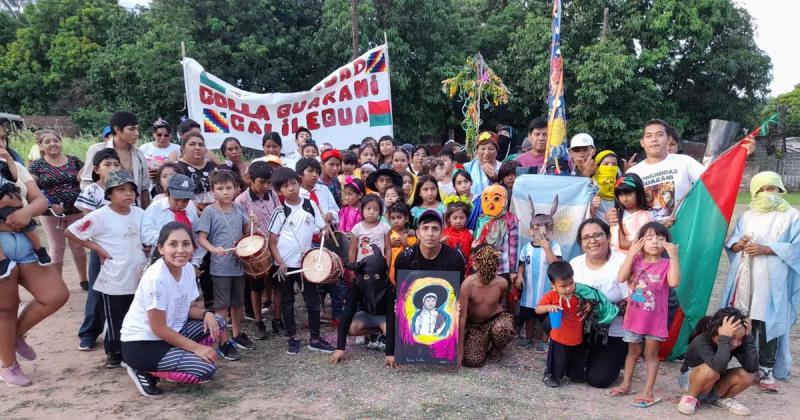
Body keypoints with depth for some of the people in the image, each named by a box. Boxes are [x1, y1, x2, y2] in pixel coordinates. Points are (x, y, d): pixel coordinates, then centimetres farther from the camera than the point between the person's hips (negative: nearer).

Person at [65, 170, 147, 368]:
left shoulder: (140, 213, 2)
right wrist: (98, 249, -12)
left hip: (139, 277, 5)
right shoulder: (100, 216, -14)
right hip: (114, 280, -5)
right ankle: (114, 353, 27)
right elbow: (70, 232, -12)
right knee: (115, 320, 8)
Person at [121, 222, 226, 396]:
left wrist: (206, 314, -14)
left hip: (171, 332, 8)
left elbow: (190, 308, 8)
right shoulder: (155, 278, -27)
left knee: (216, 322, -1)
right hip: (141, 344, -8)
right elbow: (159, 329, -22)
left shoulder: (187, 268, -4)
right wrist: (196, 347, -18)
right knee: (206, 369, -18)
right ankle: (145, 371, 0)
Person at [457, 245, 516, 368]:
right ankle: (486, 343, 15)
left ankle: (497, 346, 2)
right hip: (474, 324, -1)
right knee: (472, 361, -20)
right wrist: (460, 351, -22)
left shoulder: (502, 283, -19)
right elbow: (461, 317, -24)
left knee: (503, 331, -36)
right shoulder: (468, 284, -27)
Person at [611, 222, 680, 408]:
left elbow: (674, 282, -27)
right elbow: (622, 277, -16)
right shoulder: (636, 260, -2)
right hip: (634, 316, 3)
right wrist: (631, 253, -19)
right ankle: (626, 385, 31)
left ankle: (648, 393, 13)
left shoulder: (666, 264, -8)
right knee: (633, 351, 18)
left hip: (655, 319, -3)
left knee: (651, 354, 7)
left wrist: (674, 256, -30)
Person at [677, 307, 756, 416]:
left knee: (747, 375, -21)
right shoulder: (701, 341, -32)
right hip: (690, 381, -5)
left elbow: (752, 368, -28)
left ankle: (724, 399, 6)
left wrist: (748, 337, -30)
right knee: (711, 370, -37)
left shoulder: (736, 344, -14)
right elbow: (719, 367, -47)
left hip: (714, 386, 5)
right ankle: (690, 397, -11)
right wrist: (725, 338, -49)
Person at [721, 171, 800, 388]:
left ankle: (766, 369, 7)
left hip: (772, 281, -4)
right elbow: (730, 243, 13)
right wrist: (739, 244, -10)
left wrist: (765, 249, -15)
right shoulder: (747, 216, 16)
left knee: (768, 324, -4)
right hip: (744, 278, 4)